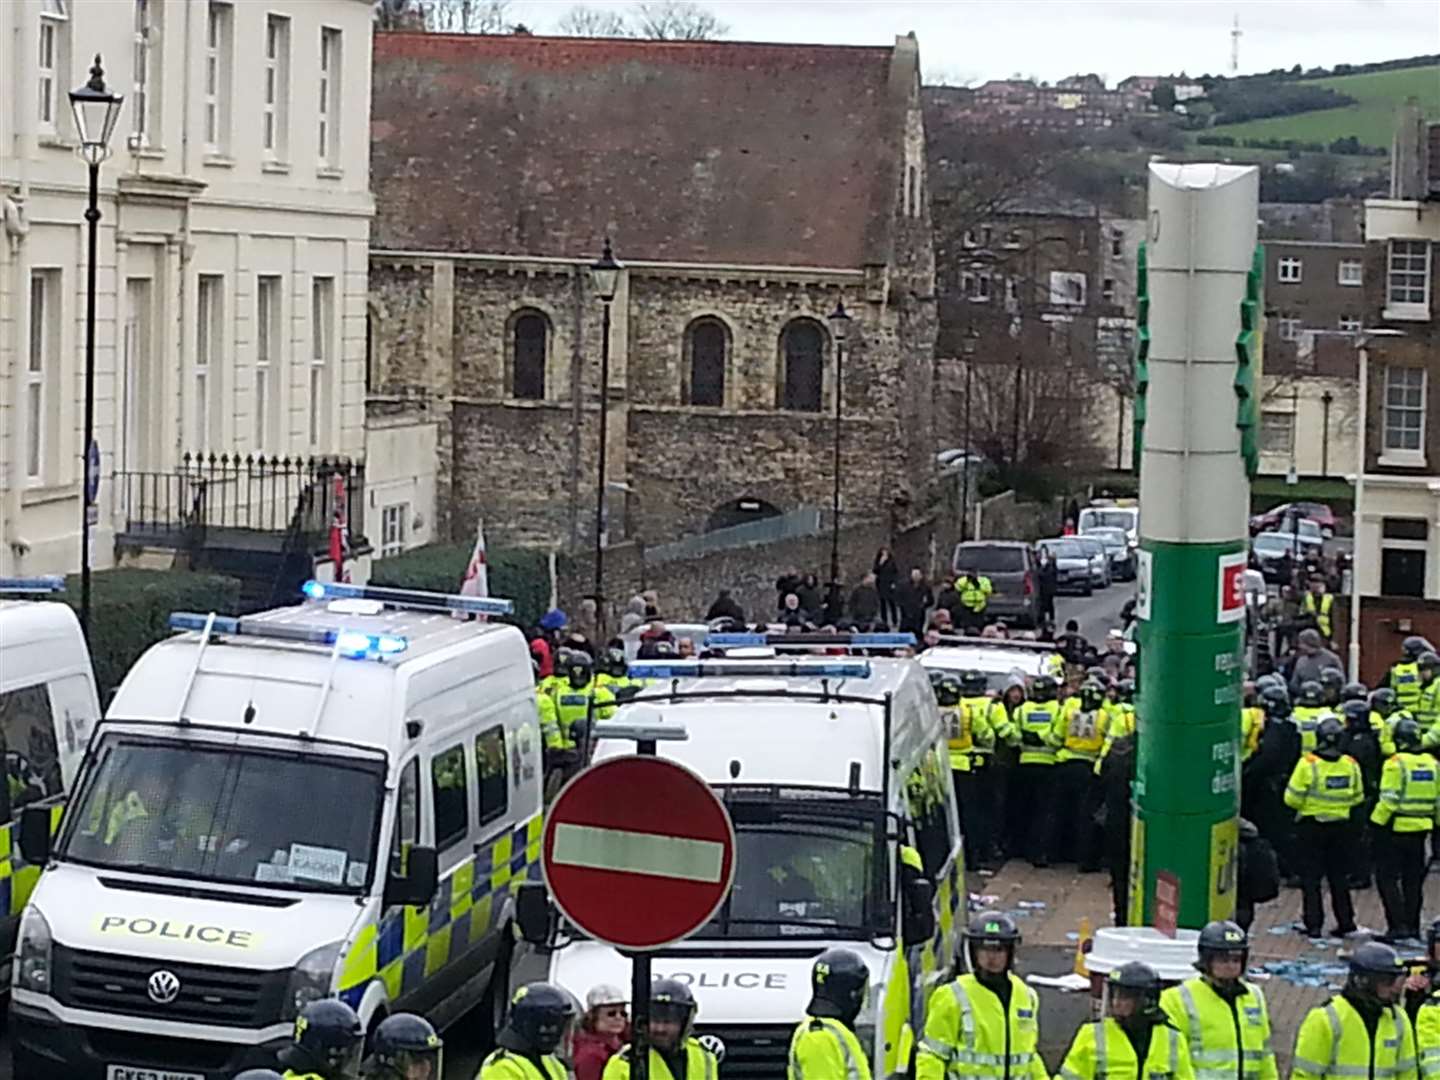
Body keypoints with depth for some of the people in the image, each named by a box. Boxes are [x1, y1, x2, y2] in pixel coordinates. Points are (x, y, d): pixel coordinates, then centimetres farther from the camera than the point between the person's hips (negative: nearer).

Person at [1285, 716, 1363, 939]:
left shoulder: (1308, 764, -17)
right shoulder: (1350, 765, -4)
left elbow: (1292, 799, -13)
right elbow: (1357, 797, 7)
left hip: (1311, 825, -4)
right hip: (1341, 826, 4)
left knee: (1311, 877, 4)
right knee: (1339, 876, 15)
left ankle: (1314, 924, 2)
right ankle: (1345, 921, 17)